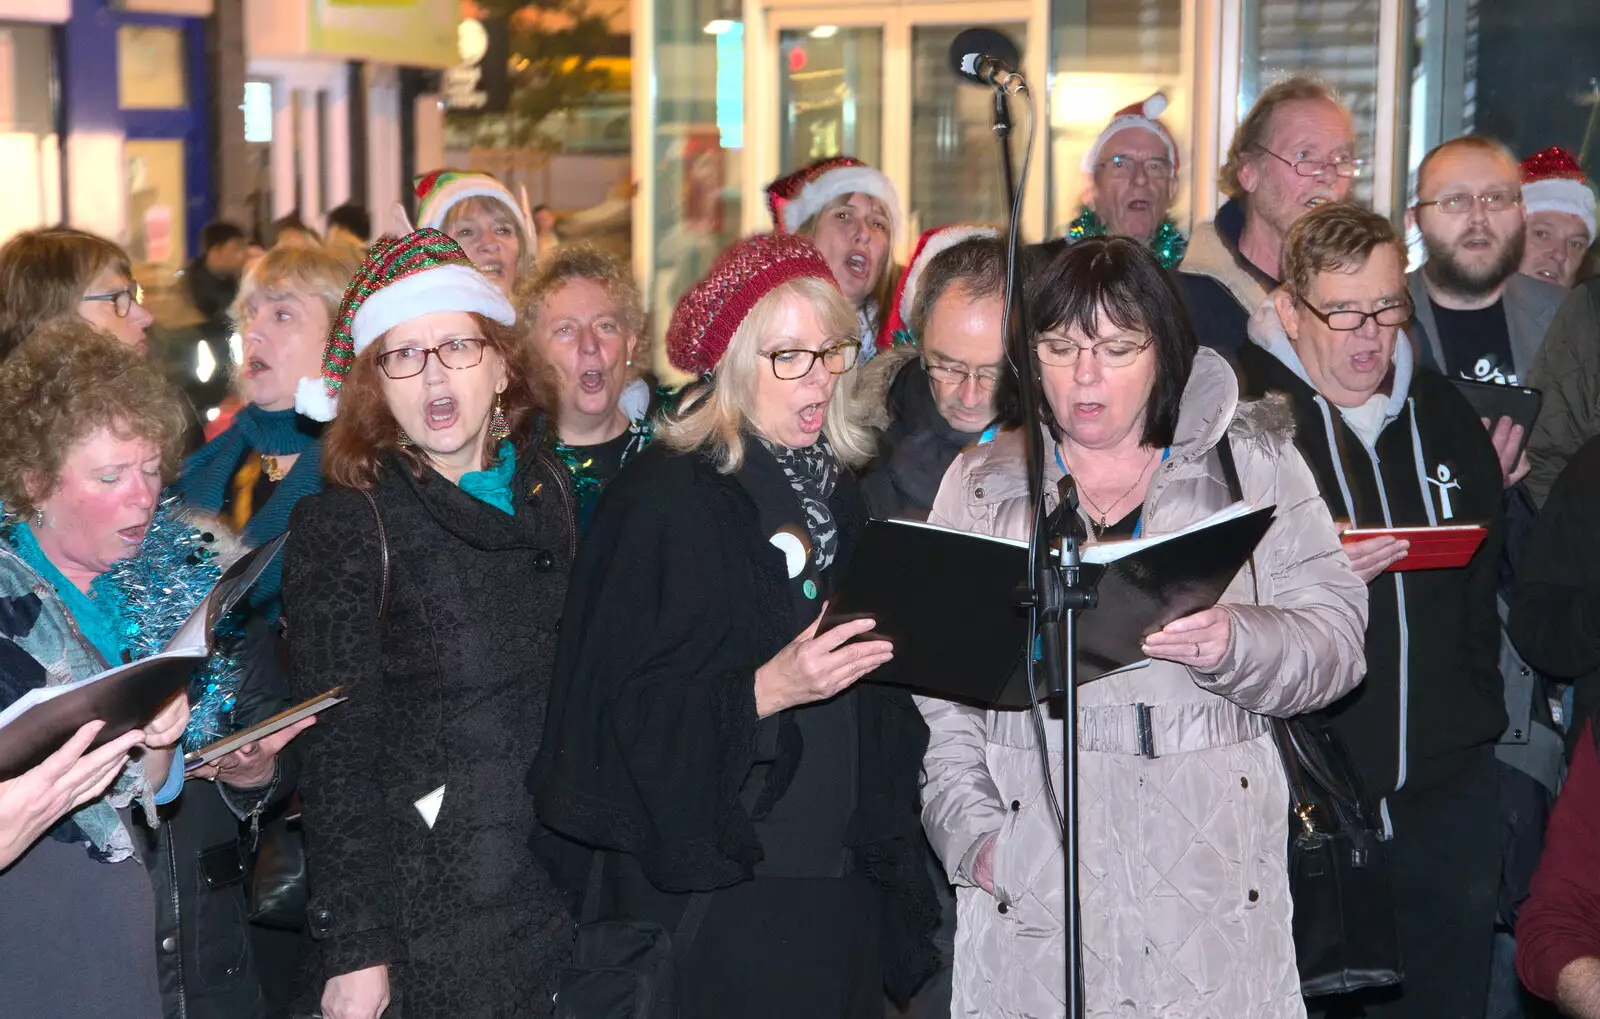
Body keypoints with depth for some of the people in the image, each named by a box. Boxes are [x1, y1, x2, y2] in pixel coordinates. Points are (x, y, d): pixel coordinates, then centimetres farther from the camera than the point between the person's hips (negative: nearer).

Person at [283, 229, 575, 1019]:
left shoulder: (546, 490, 6)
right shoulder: (344, 525, -8)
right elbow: (337, 754, -11)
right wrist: (354, 947, -14)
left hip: (557, 903, 5)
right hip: (425, 918, -5)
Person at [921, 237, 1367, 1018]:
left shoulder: (1252, 461, 7)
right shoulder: (983, 482, 10)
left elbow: (1335, 637, 0)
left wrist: (1235, 644, -19)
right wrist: (970, 830, -6)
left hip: (1208, 865, 0)